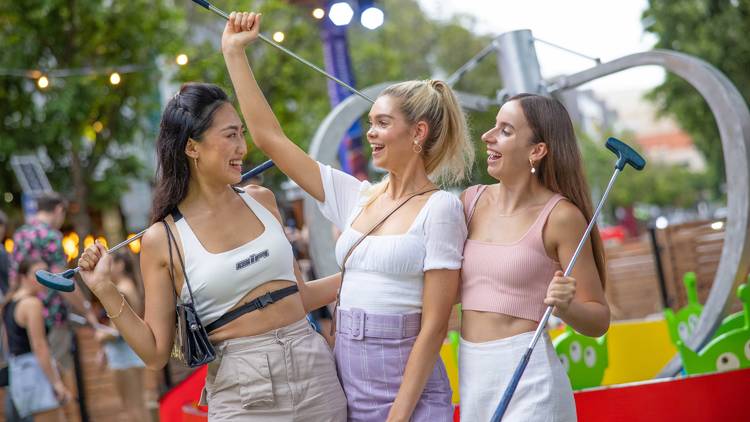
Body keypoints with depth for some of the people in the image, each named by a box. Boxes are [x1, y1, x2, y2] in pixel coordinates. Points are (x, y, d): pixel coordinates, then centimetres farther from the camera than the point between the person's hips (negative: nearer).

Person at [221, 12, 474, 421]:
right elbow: (269, 137, 9)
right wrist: (234, 53, 8)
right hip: (346, 387, 6)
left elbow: (434, 325, -12)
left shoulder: (440, 208, -9)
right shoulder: (356, 197, 8)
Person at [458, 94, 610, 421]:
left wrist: (564, 306, -25)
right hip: (470, 372, 5)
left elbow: (598, 320, -4)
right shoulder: (471, 201, 5)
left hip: (527, 375, -5)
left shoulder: (560, 216, -9)